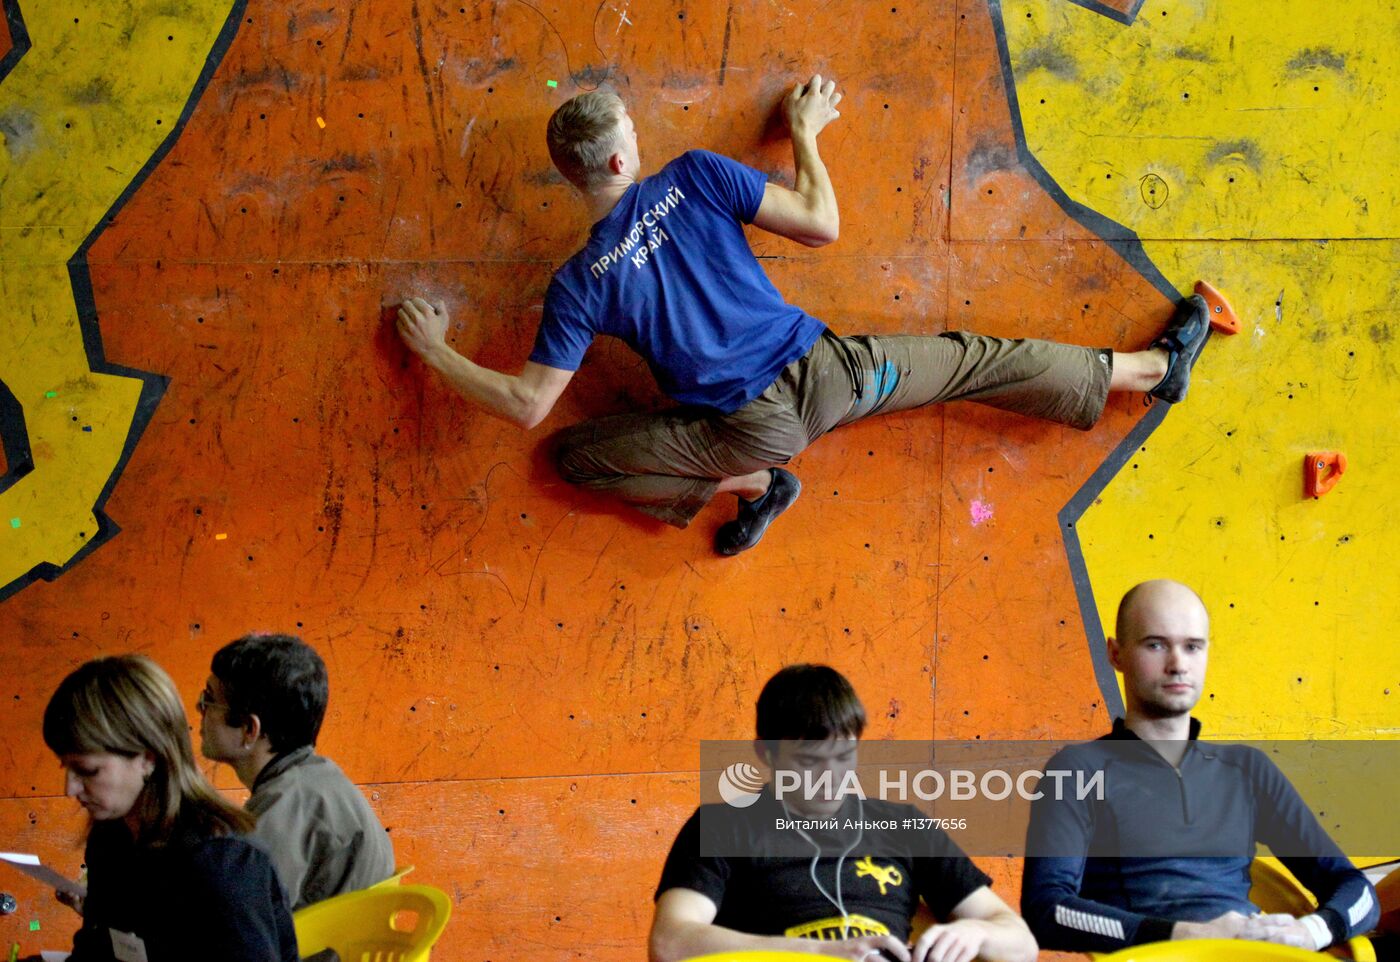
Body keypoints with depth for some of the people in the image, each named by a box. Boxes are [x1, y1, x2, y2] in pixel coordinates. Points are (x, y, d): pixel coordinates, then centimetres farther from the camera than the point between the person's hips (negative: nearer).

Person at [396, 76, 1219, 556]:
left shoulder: (582, 284, -9)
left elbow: (527, 403, -8)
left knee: (575, 457, 9)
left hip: (755, 426, -2)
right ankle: (1157, 367, 25)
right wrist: (806, 135, 13)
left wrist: (434, 350, 4)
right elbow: (821, 225, -3)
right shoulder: (695, 177, -7)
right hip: (823, 372, 2)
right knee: (979, 362, 17)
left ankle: (749, 485, 2)